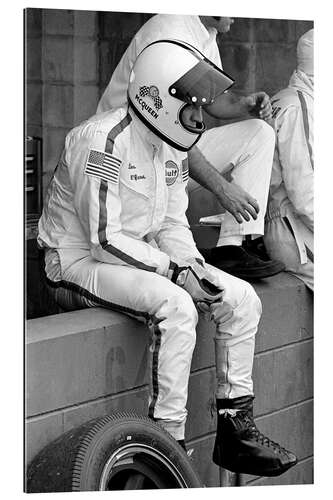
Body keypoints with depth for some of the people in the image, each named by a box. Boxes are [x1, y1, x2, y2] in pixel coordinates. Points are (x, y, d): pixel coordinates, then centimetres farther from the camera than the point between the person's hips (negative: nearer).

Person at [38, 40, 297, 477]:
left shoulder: (172, 147, 8)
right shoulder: (103, 142, -22)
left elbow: (172, 224, 13)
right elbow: (104, 240, -24)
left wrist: (195, 268, -7)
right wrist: (174, 269, -23)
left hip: (140, 257, 9)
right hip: (79, 263, -9)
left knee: (241, 298, -2)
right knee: (175, 306, -34)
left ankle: (236, 429, 2)